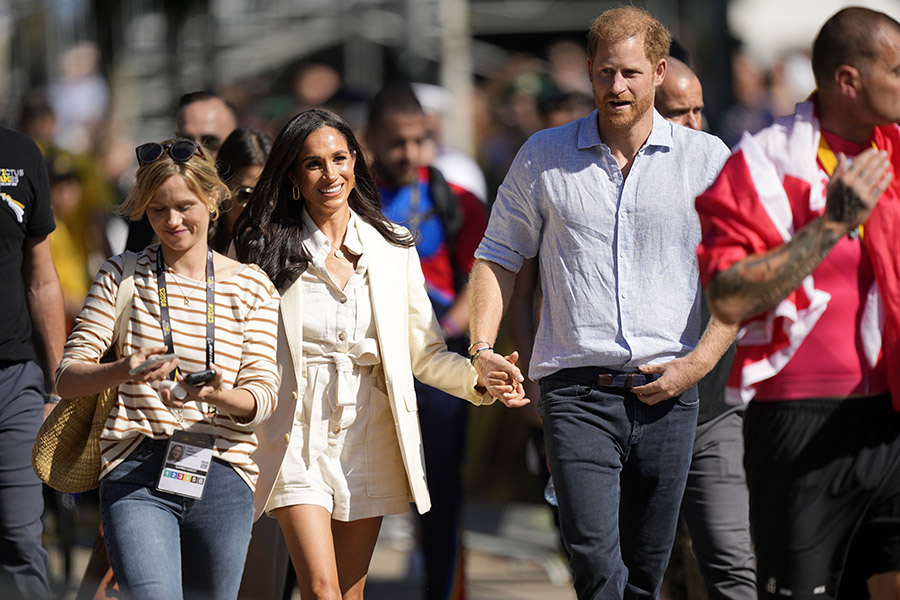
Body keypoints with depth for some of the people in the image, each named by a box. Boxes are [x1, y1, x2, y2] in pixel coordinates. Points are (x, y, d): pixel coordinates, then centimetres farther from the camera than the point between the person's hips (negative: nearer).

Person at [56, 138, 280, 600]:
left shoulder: (251, 286, 9)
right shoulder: (121, 277, 6)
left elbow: (263, 395, 2)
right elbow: (68, 378, 0)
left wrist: (215, 395, -22)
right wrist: (123, 371, -23)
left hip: (222, 477, 2)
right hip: (136, 475, -2)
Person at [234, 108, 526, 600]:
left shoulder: (392, 247, 6)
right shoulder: (266, 250, -1)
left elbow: (424, 352, 9)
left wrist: (479, 380, -8)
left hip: (370, 438, 3)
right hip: (298, 438, -3)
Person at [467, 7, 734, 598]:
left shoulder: (707, 159, 5)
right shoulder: (544, 157, 8)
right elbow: (498, 256, 14)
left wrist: (699, 362, -6)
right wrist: (482, 346, -1)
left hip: (666, 393, 1)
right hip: (576, 389, -1)